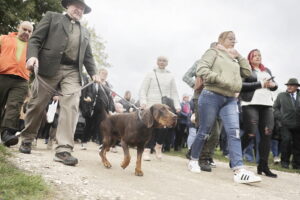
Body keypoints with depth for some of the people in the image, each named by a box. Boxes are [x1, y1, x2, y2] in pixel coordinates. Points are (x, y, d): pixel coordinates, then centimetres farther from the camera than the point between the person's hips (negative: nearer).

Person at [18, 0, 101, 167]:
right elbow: (36, 39, 4)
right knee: (37, 105, 3)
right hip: (50, 68, -3)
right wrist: (32, 55, -14)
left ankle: (64, 150, -19)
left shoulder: (85, 32, 27)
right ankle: (27, 139, 24)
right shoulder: (52, 17, 14)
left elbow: (88, 56, 25)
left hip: (73, 72, 3)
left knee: (71, 107, -14)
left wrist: (93, 73, 10)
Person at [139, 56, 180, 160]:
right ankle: (147, 150, 1)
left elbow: (174, 92, 13)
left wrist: (177, 105, 3)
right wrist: (143, 102, -10)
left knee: (165, 127, -6)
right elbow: (143, 90, 4)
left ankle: (158, 145, 21)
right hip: (152, 105, -2)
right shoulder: (151, 74, 8)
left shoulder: (170, 76, 14)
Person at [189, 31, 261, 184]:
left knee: (234, 133, -9)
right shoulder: (213, 52, 3)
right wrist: (221, 79, -19)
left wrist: (238, 56, 12)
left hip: (230, 100, 6)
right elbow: (201, 69, -11)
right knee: (204, 131, 4)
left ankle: (239, 171, -16)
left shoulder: (234, 60, 24)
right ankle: (193, 160, 23)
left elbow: (247, 72, 18)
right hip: (212, 96, -6)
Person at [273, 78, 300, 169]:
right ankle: (285, 161, 0)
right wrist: (280, 117, -5)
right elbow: (275, 108, 8)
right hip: (286, 124, -1)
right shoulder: (281, 95, 10)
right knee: (286, 139, -17)